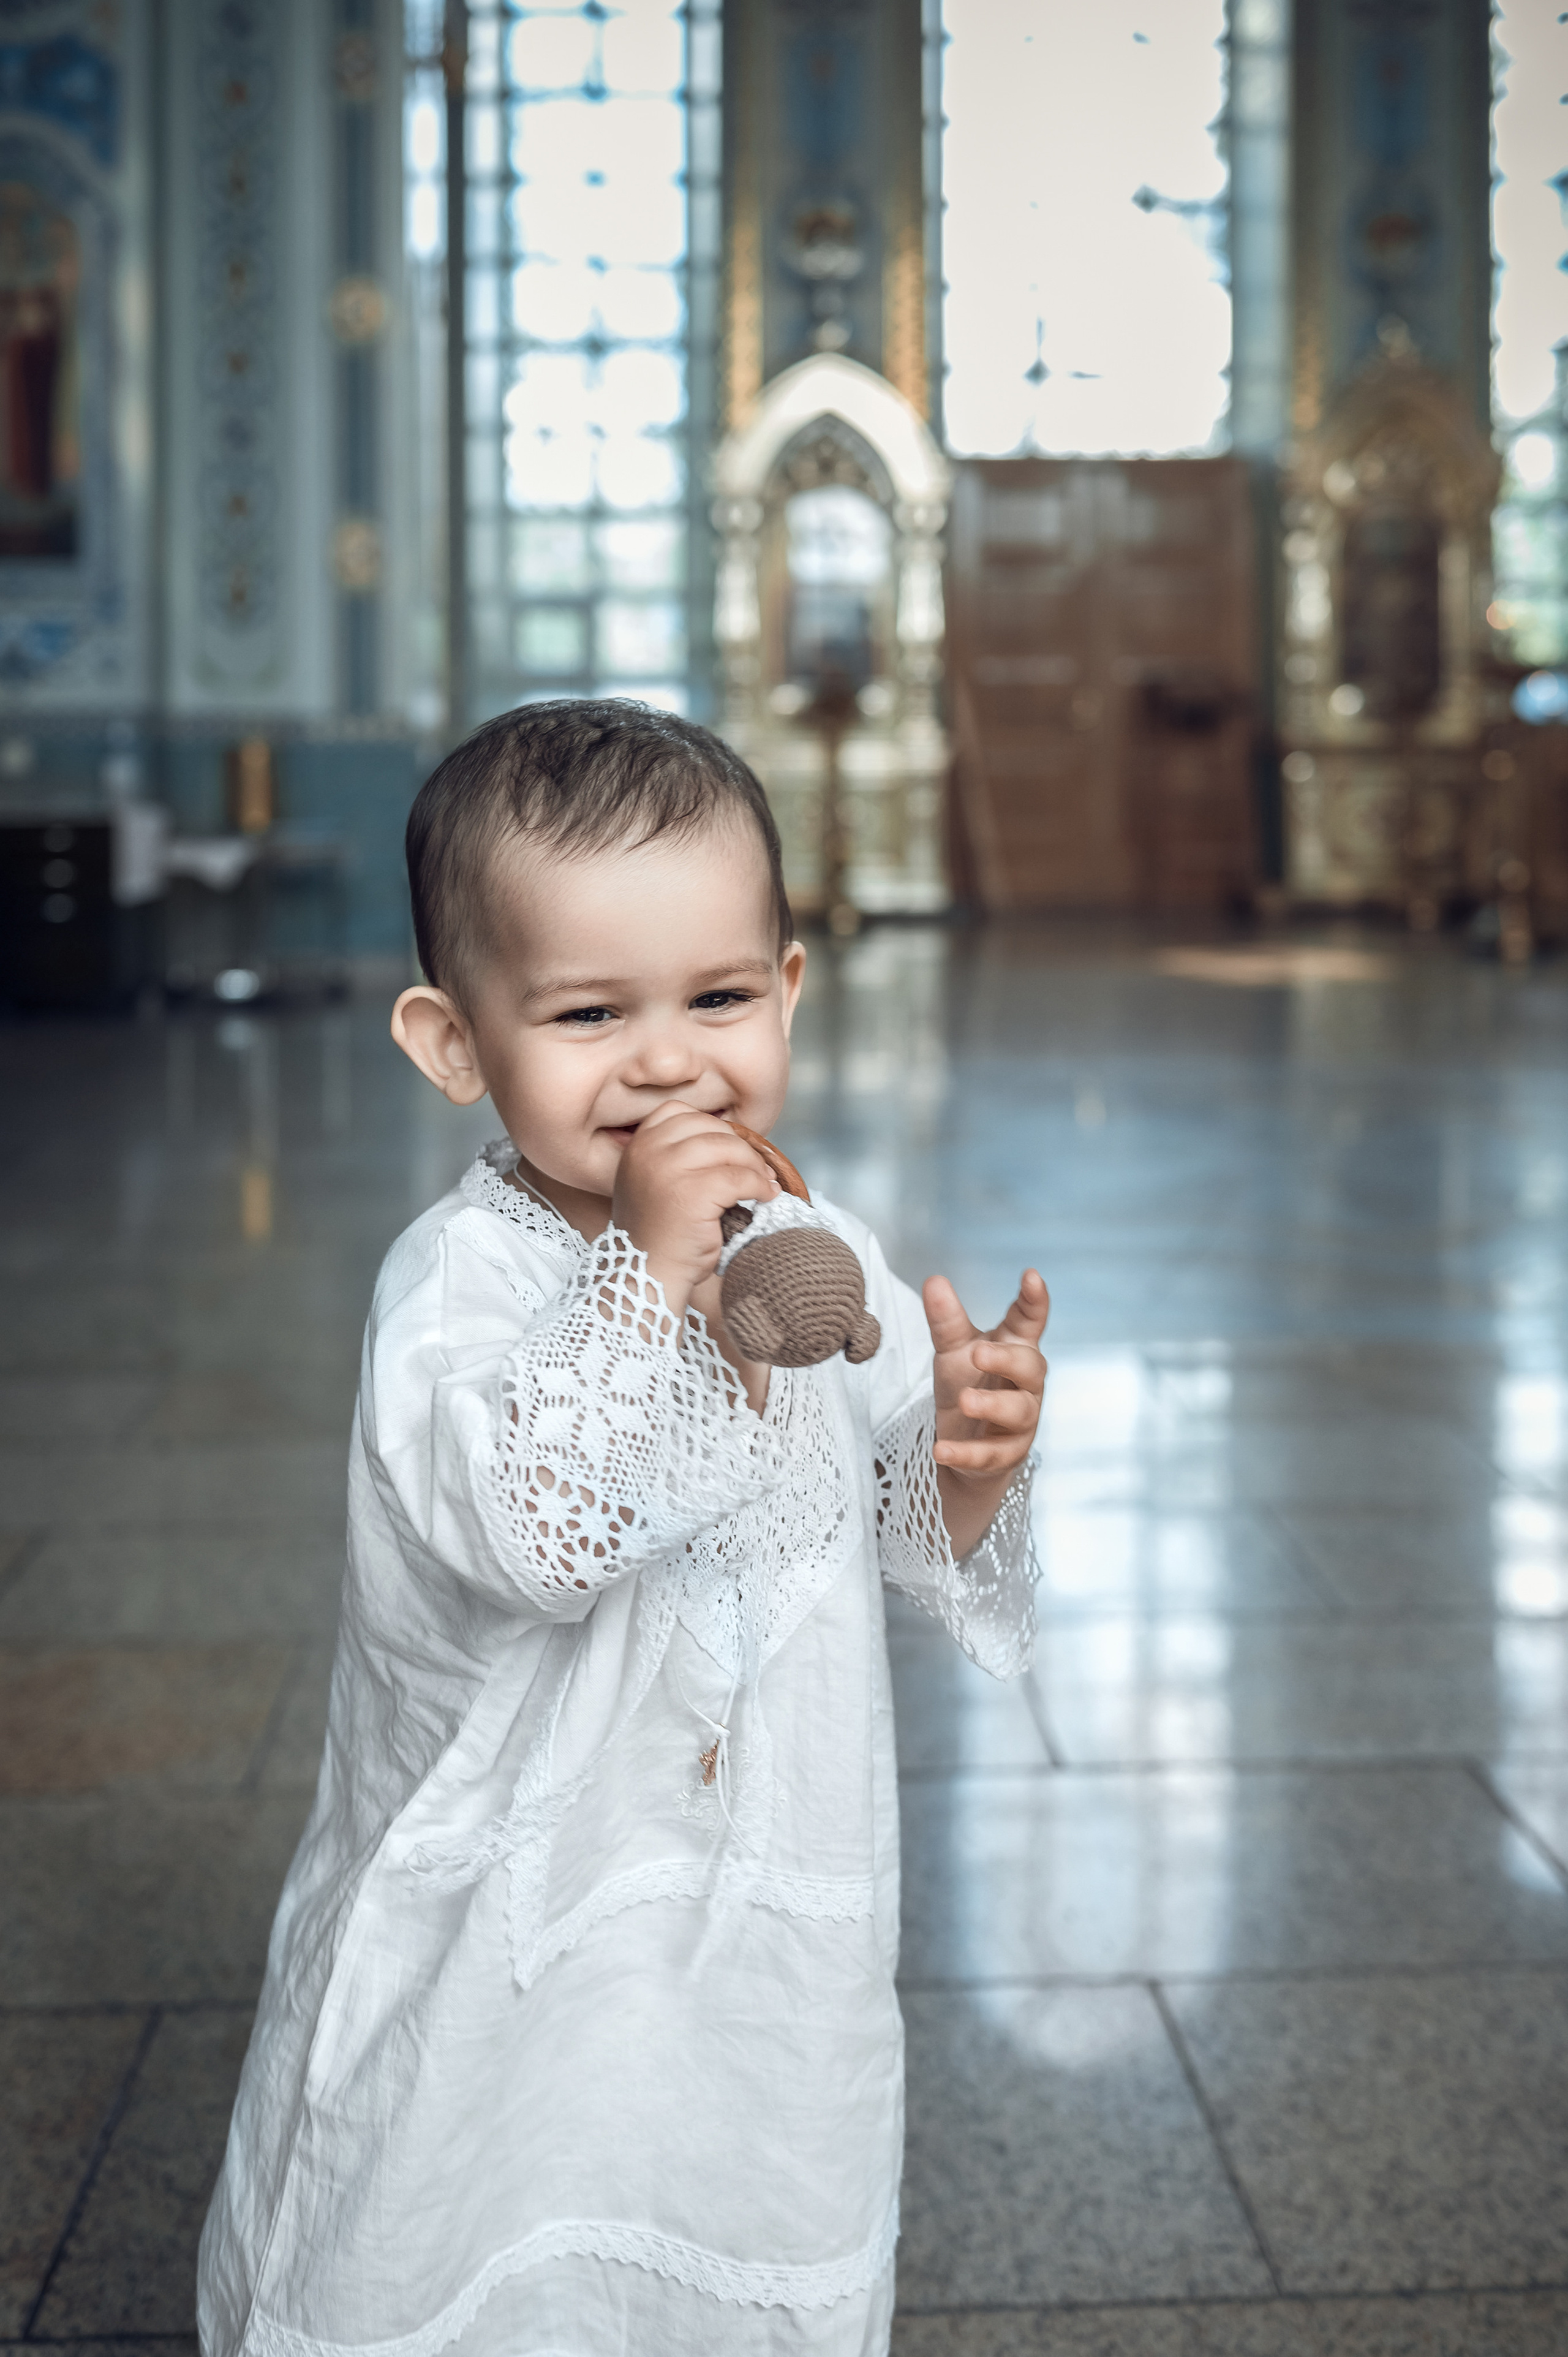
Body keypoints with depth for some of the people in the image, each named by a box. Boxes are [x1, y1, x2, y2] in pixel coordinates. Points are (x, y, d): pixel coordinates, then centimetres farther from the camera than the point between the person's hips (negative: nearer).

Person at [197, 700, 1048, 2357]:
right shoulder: (458, 1279, -19)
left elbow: (889, 1532, 7)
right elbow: (531, 1532, -33)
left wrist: (966, 1462, -15)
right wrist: (659, 1269, -34)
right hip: (513, 1958, -5)